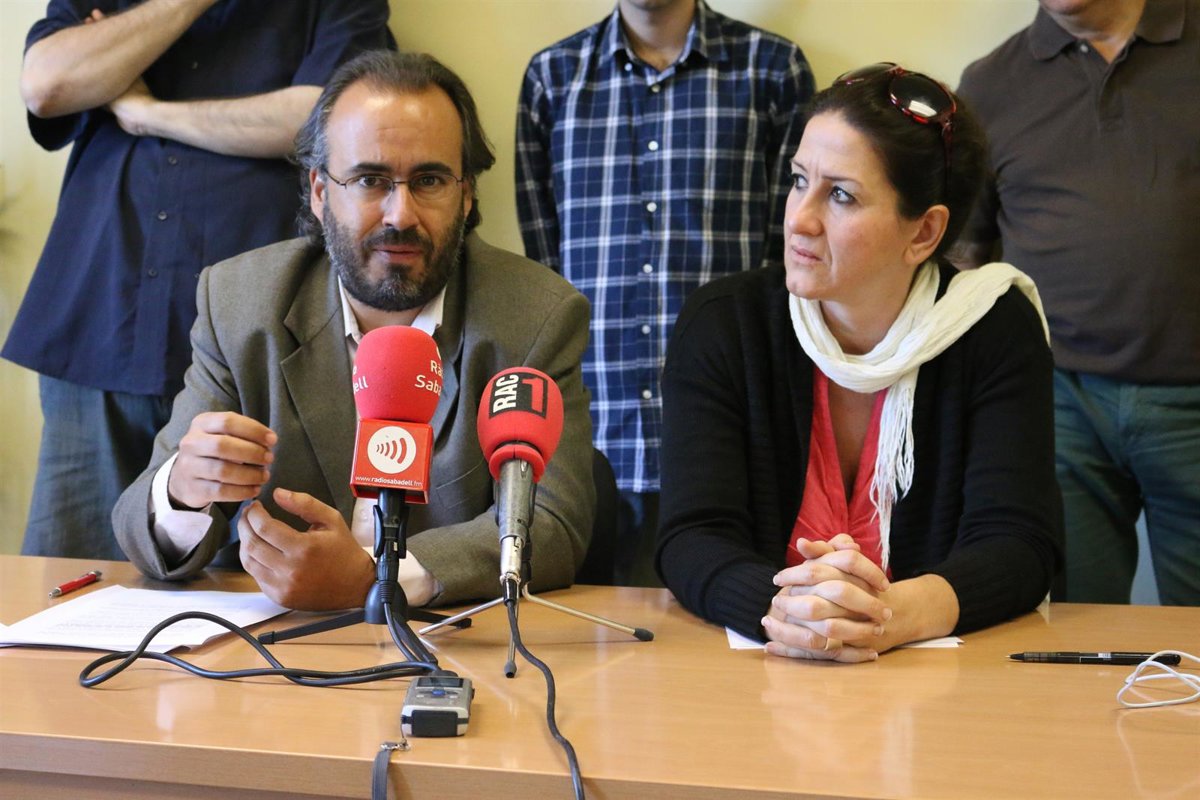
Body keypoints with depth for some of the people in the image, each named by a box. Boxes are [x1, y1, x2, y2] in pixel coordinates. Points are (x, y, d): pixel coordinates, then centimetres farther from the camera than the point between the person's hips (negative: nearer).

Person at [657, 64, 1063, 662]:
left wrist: (890, 615, -32)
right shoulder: (720, 324, -4)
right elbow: (692, 540, -12)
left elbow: (1017, 544, -12)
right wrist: (785, 609, -34)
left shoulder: (997, 331, -4)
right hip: (761, 679, 0)